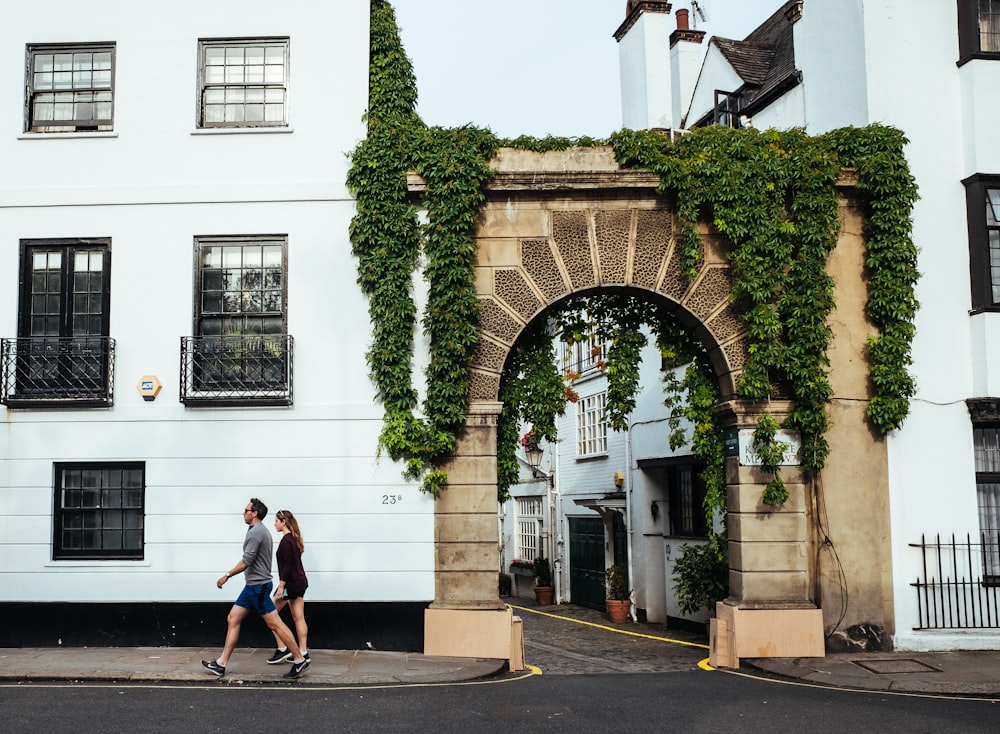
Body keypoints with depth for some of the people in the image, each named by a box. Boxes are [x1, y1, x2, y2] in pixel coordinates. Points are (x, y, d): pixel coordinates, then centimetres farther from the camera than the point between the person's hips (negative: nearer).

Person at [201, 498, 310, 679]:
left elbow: (246, 561, -21)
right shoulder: (261, 531, 17)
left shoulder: (256, 532, -15)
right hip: (252, 585, 11)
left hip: (258, 586, -11)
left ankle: (299, 660, -4)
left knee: (275, 624, -8)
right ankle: (221, 664, 10)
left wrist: (227, 575, -12)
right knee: (233, 619, 9)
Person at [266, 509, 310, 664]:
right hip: (300, 582, 9)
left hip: (291, 583, -9)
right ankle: (303, 652, 8)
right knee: (299, 618, 8)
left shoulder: (286, 540, -15)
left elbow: (287, 565, -20)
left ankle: (282, 649, -1)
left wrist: (281, 586, -20)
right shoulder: (294, 539, 14)